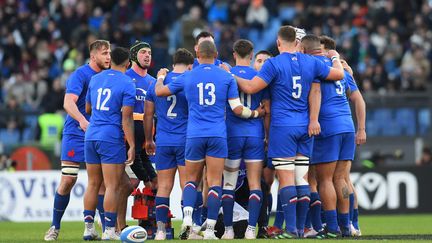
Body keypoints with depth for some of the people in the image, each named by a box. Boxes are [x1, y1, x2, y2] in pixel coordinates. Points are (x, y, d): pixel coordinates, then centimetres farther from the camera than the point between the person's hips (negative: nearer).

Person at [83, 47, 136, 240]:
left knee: (93, 184, 12)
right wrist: (132, 146, -11)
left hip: (91, 136, 6)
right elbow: (126, 118, -12)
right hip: (112, 138, -6)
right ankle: (109, 230, -7)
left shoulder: (95, 79, 11)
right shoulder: (127, 84, -7)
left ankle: (88, 228, 12)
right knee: (112, 186, -4)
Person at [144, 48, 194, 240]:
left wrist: (148, 140, 23)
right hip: (186, 141, -3)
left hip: (163, 143, 3)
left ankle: (160, 229, -1)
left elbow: (148, 115, 13)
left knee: (164, 186, 5)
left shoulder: (157, 83, 8)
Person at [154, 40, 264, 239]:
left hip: (194, 135, 1)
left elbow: (159, 91, 16)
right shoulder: (226, 77, 2)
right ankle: (210, 229, -3)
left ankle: (187, 216, -11)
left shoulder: (186, 77, 4)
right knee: (215, 182, 1)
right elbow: (237, 109, 0)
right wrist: (256, 113, 19)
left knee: (191, 179, 14)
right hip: (217, 136, -1)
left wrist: (161, 77, 38)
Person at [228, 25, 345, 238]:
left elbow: (250, 87, -11)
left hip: (283, 127, -5)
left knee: (286, 178, -7)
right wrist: (335, 57, 36)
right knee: (302, 178, 7)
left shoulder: (274, 64, -8)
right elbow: (339, 74, 17)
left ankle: (291, 228, -12)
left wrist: (231, 77, 4)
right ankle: (301, 228, 7)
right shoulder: (311, 63, 7)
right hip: (305, 127, 5)